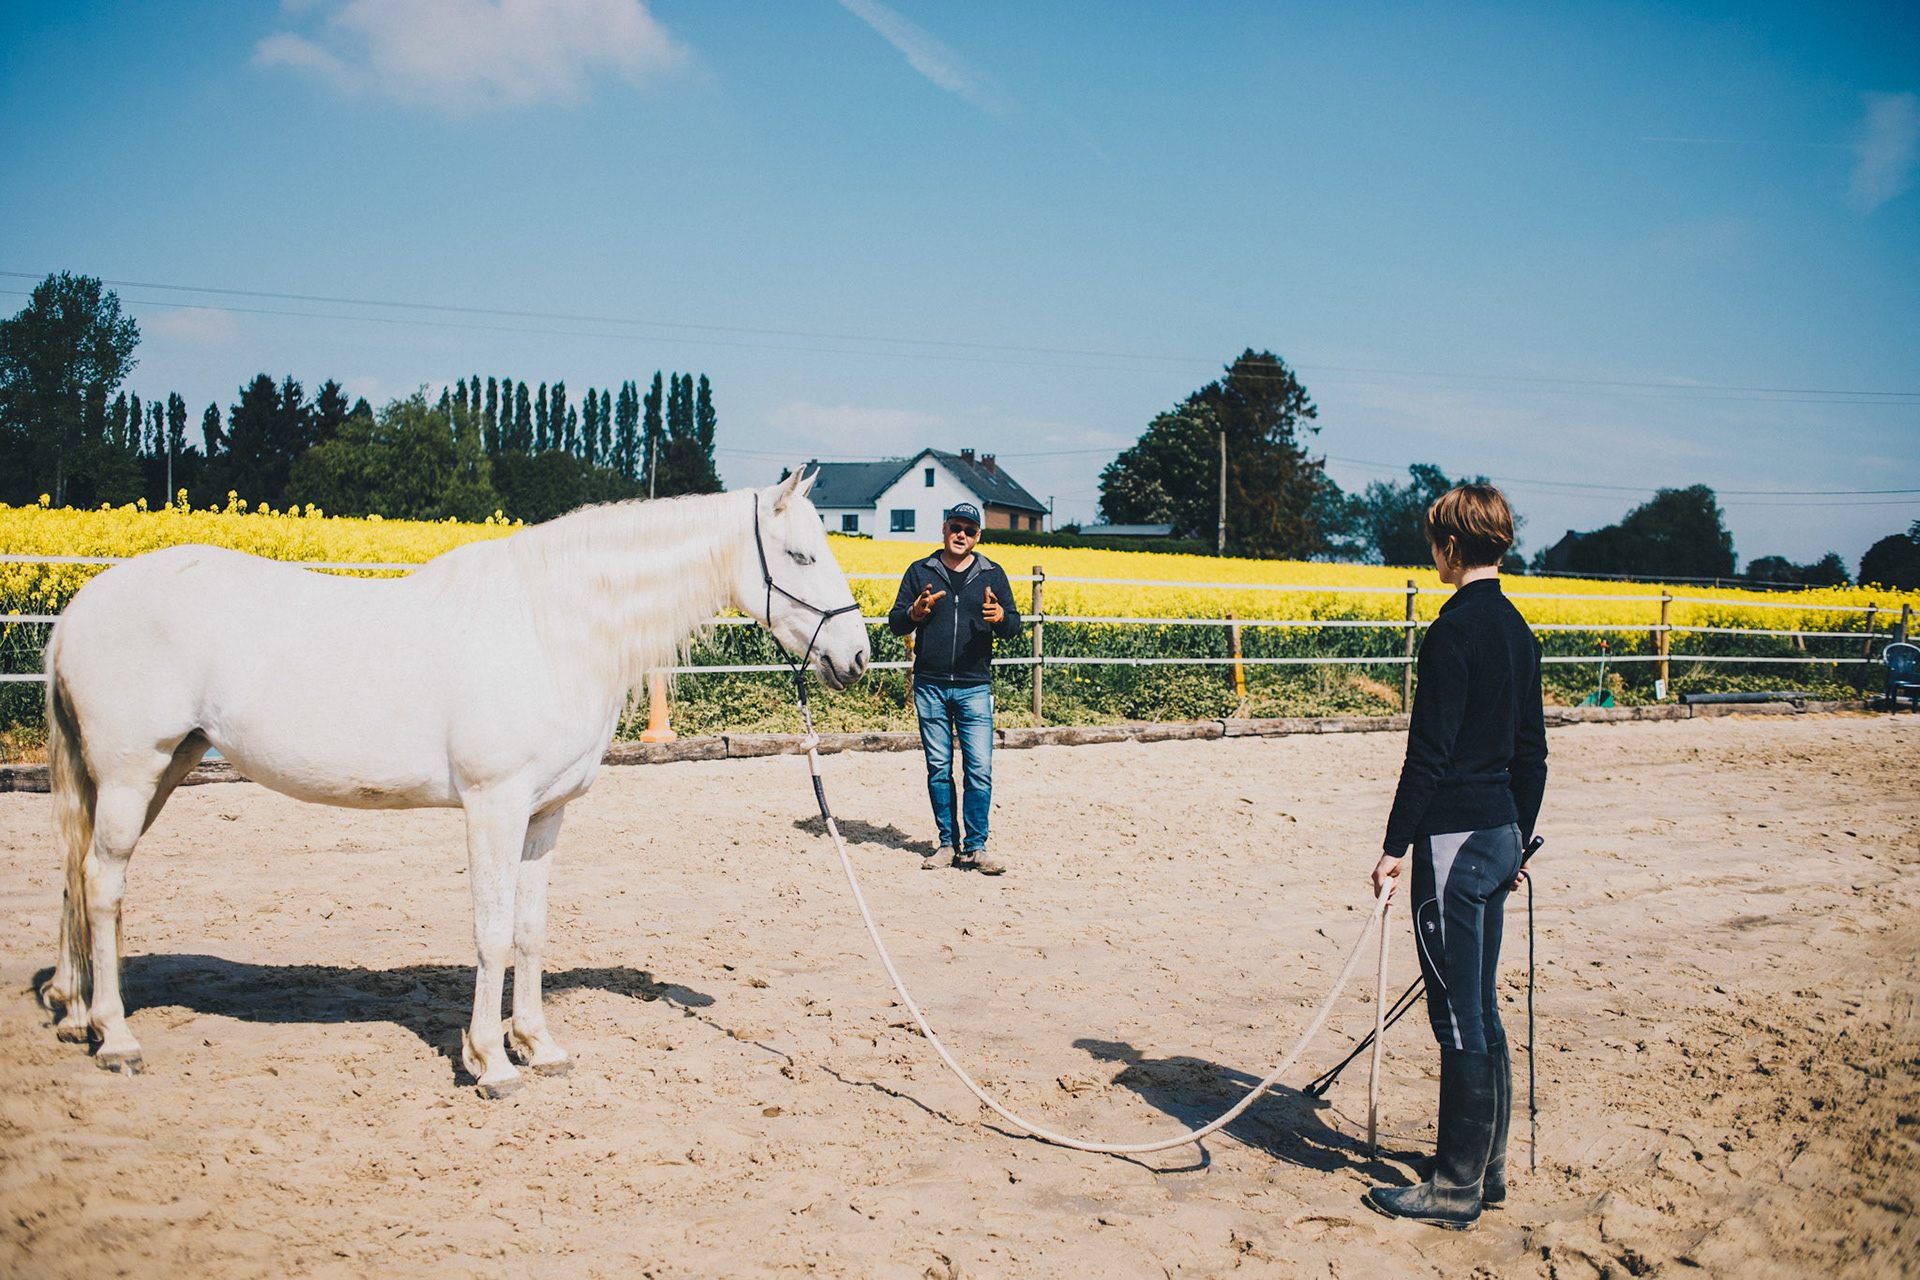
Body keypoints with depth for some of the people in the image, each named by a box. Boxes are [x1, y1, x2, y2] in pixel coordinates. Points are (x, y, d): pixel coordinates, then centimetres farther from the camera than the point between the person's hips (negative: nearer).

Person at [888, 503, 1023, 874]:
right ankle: (948, 843, 14)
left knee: (979, 770, -6)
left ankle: (975, 848, 0)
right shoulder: (919, 572, 8)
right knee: (939, 769, 5)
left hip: (974, 688, 0)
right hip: (930, 686, 1)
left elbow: (1013, 628, 7)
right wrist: (914, 613, -17)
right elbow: (895, 623, 6)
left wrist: (1001, 618, -17)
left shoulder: (992, 575, 9)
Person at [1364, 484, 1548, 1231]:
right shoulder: (1517, 630, 11)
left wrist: (1396, 846, -13)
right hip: (1501, 835, 9)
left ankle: (1457, 1189, 5)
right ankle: (1487, 1167, 25)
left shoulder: (1456, 630, -16)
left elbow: (1430, 751, -18)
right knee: (1481, 1011, 17)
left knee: (1459, 1018, -2)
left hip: (1455, 838, -9)